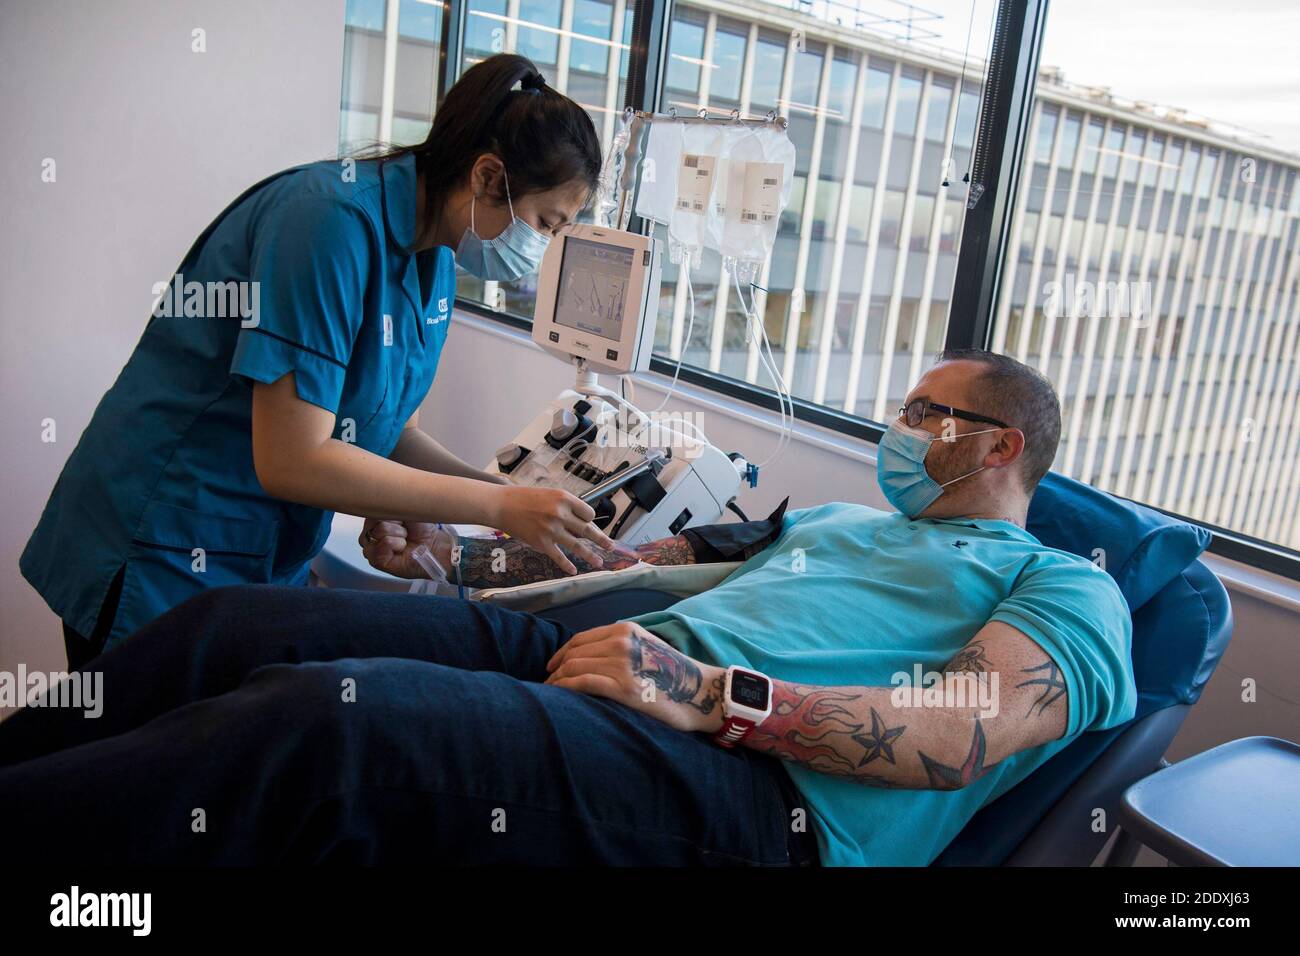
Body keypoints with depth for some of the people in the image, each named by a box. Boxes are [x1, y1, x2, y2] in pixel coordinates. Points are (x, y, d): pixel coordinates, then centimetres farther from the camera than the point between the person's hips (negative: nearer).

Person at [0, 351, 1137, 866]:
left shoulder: (1067, 588, 11)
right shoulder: (840, 520, 34)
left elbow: (962, 736, -9)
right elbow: (656, 559, 31)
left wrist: (712, 694, -21)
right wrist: (471, 558, 23)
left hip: (752, 781, -7)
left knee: (324, 720, -31)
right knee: (236, 628, -8)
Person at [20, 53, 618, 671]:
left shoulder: (436, 258, 3)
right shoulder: (333, 221, -24)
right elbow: (291, 461, -27)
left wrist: (520, 500, -8)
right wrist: (498, 505, -22)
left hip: (269, 563, 8)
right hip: (161, 564, -8)